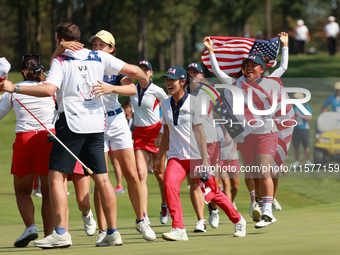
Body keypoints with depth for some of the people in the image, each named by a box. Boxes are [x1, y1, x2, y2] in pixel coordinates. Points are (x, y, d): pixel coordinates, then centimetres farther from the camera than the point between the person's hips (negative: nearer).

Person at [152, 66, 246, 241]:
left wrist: (204, 159, -15)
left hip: (197, 156, -4)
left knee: (212, 194, 4)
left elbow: (199, 132, -10)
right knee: (169, 184, -22)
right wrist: (159, 158, 18)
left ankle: (238, 220, 28)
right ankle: (178, 230, -21)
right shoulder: (165, 105, 8)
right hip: (177, 155, 4)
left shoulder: (193, 103, -7)